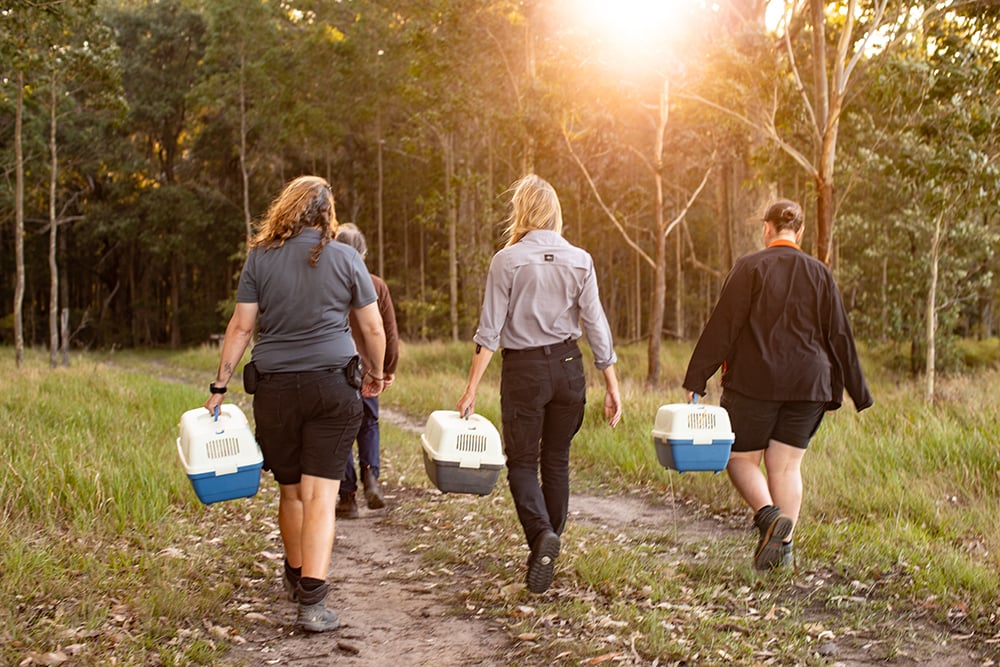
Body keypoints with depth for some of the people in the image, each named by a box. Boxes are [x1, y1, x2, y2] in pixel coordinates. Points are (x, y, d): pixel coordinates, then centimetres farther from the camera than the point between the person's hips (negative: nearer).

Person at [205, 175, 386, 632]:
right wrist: (376, 374, 19)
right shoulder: (344, 259, 0)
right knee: (321, 492, -3)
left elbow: (241, 326, -1)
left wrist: (220, 385, 3)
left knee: (290, 490, 17)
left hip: (275, 388, 2)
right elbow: (374, 328, 3)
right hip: (333, 385, -2)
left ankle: (296, 578, 36)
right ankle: (311, 600, -12)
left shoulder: (259, 258, 2)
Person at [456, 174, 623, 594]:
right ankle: (549, 549, 21)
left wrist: (471, 388, -6)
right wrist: (612, 386, 7)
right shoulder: (580, 260, 1)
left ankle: (541, 533, -19)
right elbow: (596, 326, 1)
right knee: (557, 459, 15)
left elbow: (490, 330, -9)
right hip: (568, 365, 3)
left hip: (524, 369, -3)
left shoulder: (507, 260, -8)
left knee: (522, 461, 6)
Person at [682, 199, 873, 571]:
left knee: (741, 457, 8)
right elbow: (839, 337, 8)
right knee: (786, 465, 9)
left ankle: (769, 514, -16)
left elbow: (722, 326, -9)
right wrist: (857, 392, 14)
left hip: (754, 382, -3)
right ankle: (783, 543, 4)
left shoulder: (750, 266, -5)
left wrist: (695, 379, -7)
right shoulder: (819, 274, 6)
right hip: (807, 385, 4)